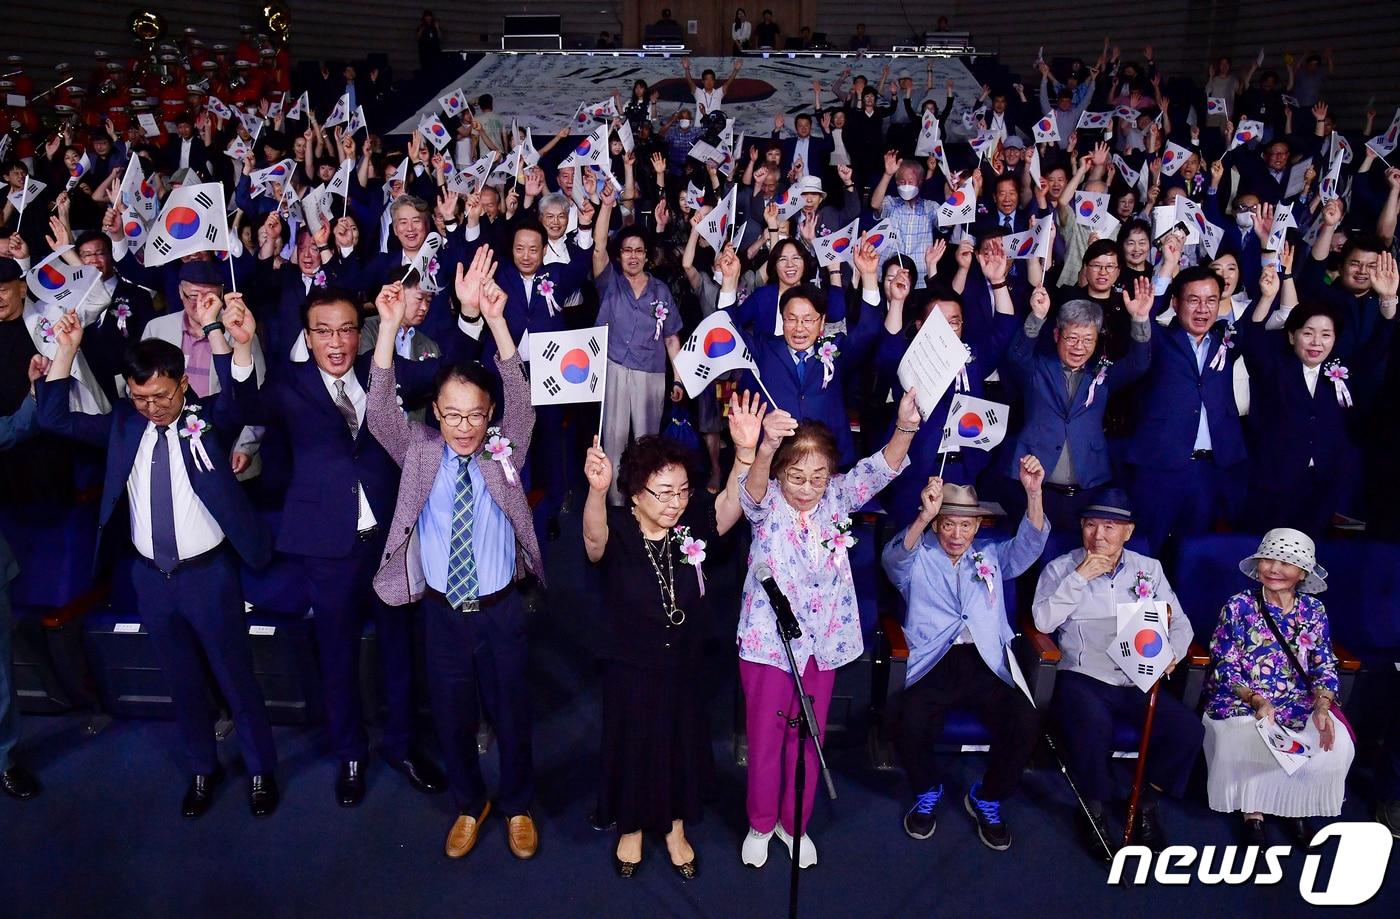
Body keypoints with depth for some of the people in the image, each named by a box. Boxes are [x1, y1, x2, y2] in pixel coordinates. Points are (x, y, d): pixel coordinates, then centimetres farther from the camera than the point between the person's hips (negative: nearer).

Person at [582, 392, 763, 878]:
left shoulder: (694, 522, -13)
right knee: (632, 747, 18)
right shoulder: (616, 531, -21)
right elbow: (594, 537, -43)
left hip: (683, 664, 3)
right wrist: (597, 490, -65)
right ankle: (631, 827, 46)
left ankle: (675, 828, 48)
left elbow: (734, 502, -29)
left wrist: (745, 450, -48)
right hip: (629, 668, -2)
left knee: (682, 744, 21)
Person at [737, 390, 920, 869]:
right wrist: (766, 447, -60)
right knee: (765, 739, 11)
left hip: (823, 643, 3)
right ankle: (760, 824, 36)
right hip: (767, 642, -3)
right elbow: (753, 488, -37)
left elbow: (880, 469, -20)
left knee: (808, 741, 17)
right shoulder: (766, 505, -14)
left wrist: (906, 427, -42)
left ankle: (794, 823, 40)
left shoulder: (837, 498, -5)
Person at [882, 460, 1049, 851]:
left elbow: (1029, 546, 3)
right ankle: (926, 793, 7)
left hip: (987, 663, 2)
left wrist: (1033, 493, -16)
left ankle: (987, 799, 6)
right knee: (913, 722, -29)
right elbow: (894, 559, -13)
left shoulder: (993, 556, 20)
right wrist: (922, 517, -33)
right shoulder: (918, 559, 10)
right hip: (934, 662, -2)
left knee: (1026, 723, -24)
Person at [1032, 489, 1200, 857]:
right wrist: (1080, 577, -15)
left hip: (1138, 680, 4)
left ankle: (1147, 803, 7)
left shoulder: (1149, 569, 12)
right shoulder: (1061, 569, 3)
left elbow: (1180, 622, 10)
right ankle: (1095, 811, -6)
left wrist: (1171, 651, -11)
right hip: (1083, 677, -3)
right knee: (1094, 725, -34)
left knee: (1187, 728, -20)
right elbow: (1043, 620, -11)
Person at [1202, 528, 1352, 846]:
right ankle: (1253, 812, -6)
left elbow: (1325, 666, 4)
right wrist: (1258, 701, -23)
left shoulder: (1314, 610, 6)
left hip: (1300, 703, 3)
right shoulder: (1239, 607, -4)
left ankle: (1296, 807, 3)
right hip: (1242, 702, -3)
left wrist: (1321, 708, -15)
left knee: (1337, 743, -23)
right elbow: (1226, 668, -6)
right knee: (1251, 743, -33)